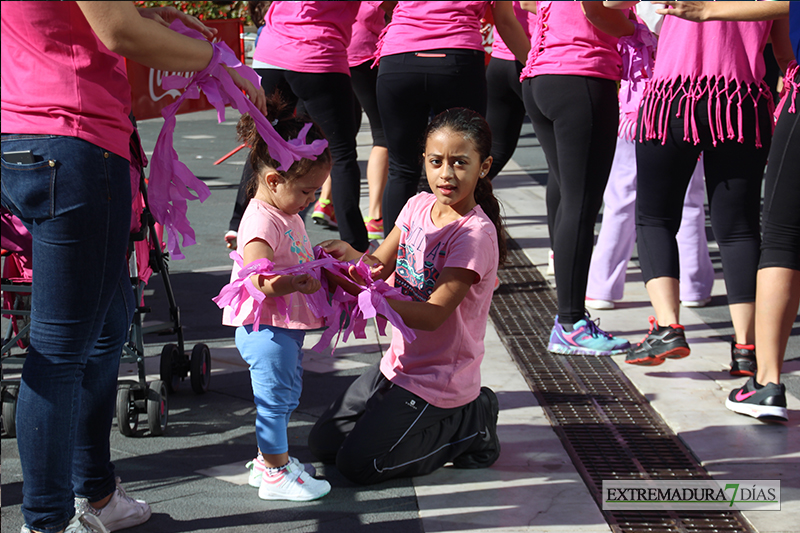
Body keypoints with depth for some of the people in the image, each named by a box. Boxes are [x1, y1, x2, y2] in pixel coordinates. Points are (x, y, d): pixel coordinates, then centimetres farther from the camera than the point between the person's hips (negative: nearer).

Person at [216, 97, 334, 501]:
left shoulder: (287, 215, 11)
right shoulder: (261, 222, -22)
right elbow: (259, 281, -30)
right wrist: (304, 283, -27)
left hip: (286, 325, 10)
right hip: (266, 328, -10)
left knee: (284, 395, 20)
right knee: (275, 397, -1)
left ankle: (269, 459, 33)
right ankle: (276, 474, 9)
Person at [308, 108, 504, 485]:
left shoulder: (476, 234, -23)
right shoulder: (419, 206, 0)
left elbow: (433, 315, -27)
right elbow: (382, 266, -1)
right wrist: (351, 255, -24)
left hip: (439, 379, -8)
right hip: (400, 363, 8)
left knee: (358, 464, -11)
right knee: (323, 443, 12)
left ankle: (468, 425, 5)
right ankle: (446, 418, 17)